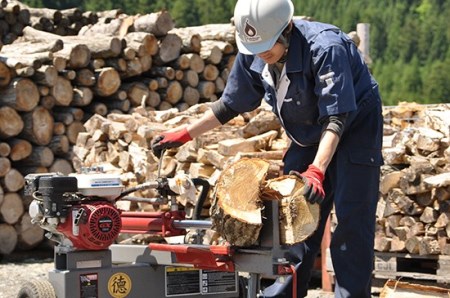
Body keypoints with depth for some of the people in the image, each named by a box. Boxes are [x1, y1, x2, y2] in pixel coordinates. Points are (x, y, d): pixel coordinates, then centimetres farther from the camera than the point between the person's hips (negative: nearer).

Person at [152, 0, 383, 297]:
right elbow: (231, 104, 3)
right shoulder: (252, 55, -12)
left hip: (354, 127, -7)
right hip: (308, 135, 7)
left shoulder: (325, 48, -33)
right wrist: (185, 134, 1)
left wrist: (316, 170, -46)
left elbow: (336, 117, -35)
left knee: (352, 219, -10)